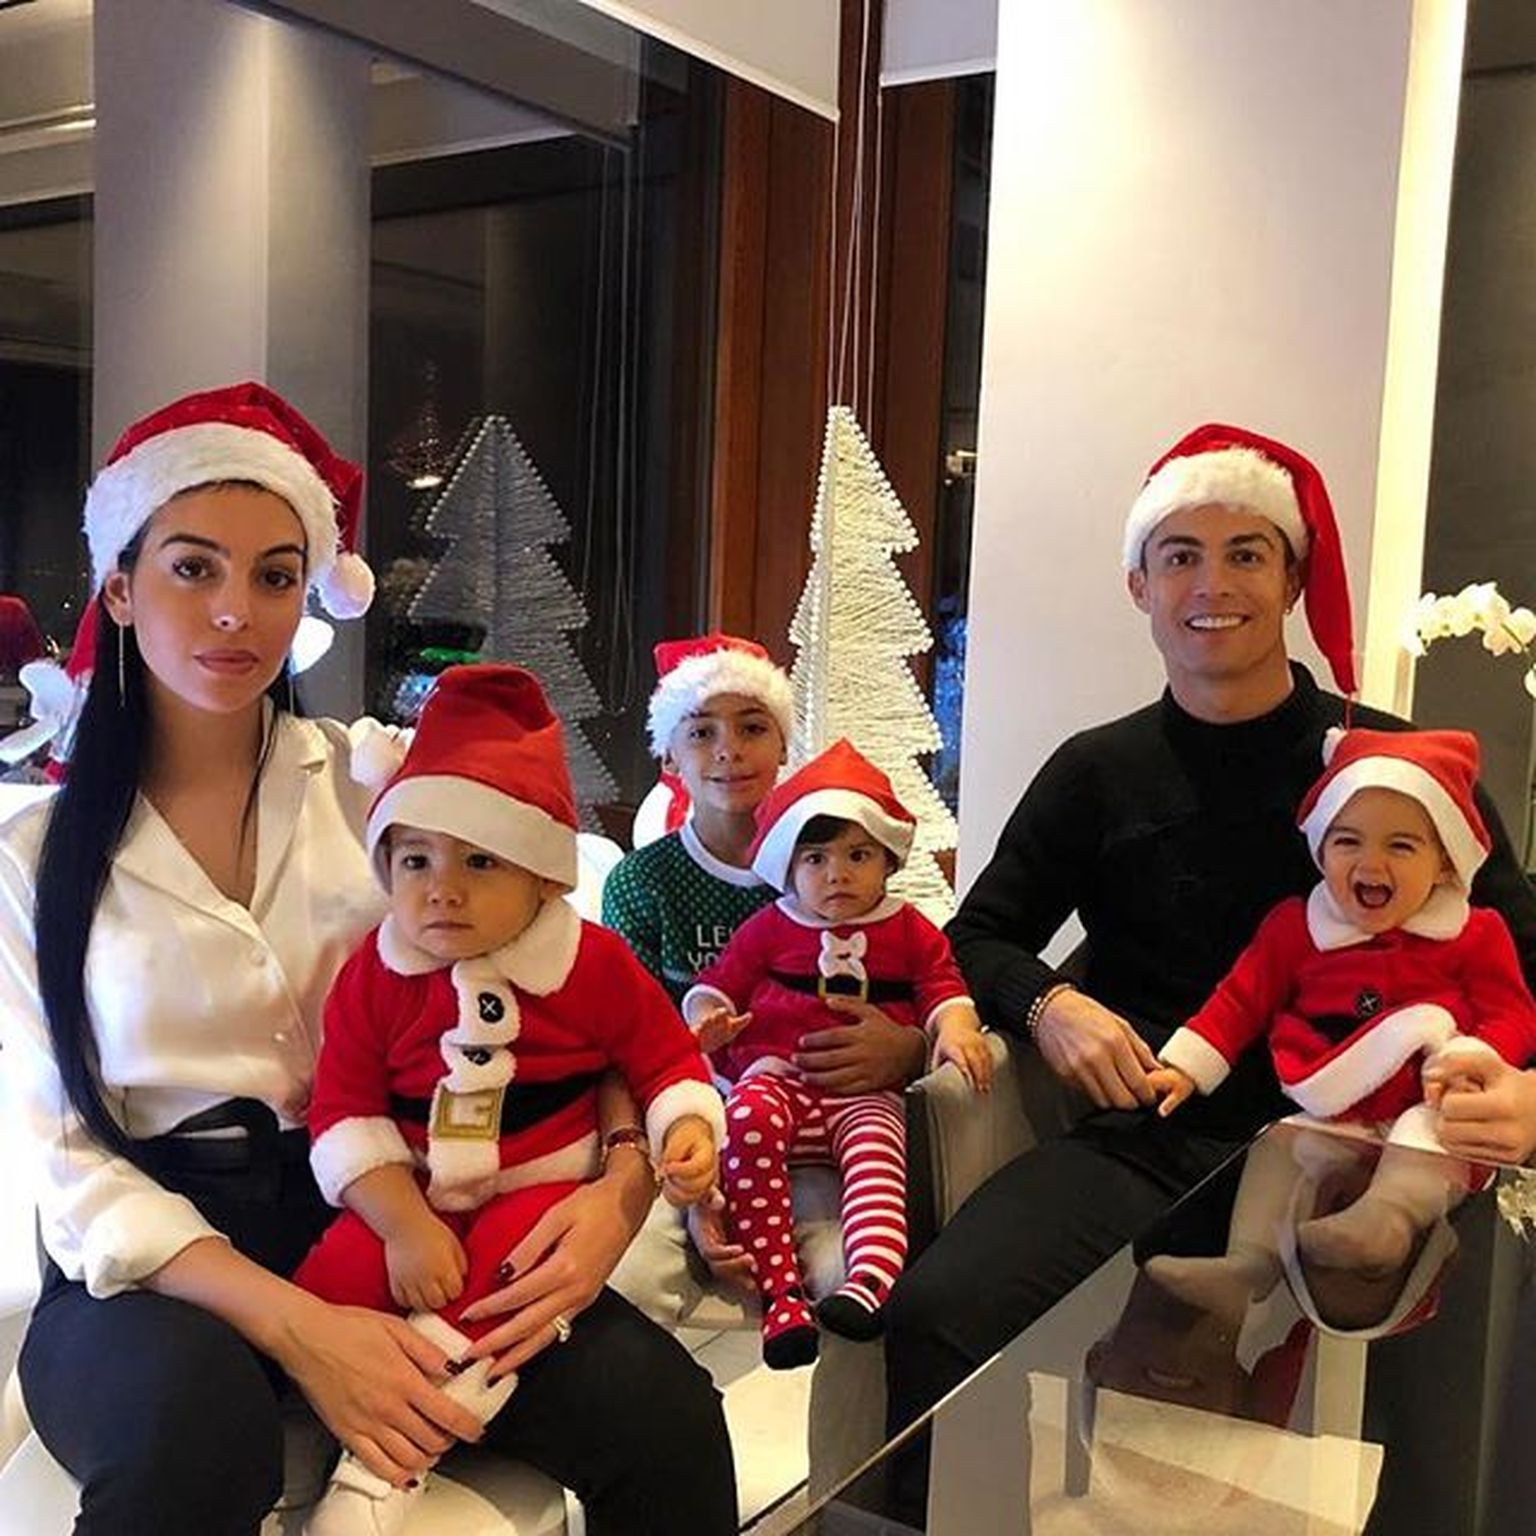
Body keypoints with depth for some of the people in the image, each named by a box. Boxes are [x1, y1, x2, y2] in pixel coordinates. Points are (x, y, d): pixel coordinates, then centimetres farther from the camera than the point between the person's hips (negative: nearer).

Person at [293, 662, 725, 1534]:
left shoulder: (595, 964, -8)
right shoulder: (375, 973, -6)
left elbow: (667, 1060, 2)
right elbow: (346, 1111, -6)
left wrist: (690, 1130, -20)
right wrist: (405, 1222, -17)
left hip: (541, 1189, -2)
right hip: (412, 1197, 2)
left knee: (509, 1279, -30)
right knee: (334, 1277, -21)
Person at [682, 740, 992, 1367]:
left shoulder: (910, 931, 19)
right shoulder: (769, 928, 18)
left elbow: (943, 987, 16)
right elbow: (718, 981, 19)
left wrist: (955, 1028, -7)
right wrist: (704, 1022, -3)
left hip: (865, 1090, 1)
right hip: (777, 1077, 0)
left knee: (876, 1150, -34)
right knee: (749, 1118, -35)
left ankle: (871, 1279, -53)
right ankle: (780, 1292, -37)